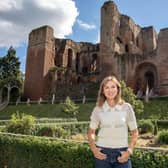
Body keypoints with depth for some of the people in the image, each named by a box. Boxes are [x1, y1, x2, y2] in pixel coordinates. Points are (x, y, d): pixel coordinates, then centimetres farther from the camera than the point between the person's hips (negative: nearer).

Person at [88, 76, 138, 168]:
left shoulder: (126, 107, -4)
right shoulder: (98, 109, -2)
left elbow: (134, 132, 3)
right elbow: (91, 132, 9)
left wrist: (129, 151, -6)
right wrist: (94, 149, -3)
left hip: (121, 153, -1)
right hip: (102, 153, 1)